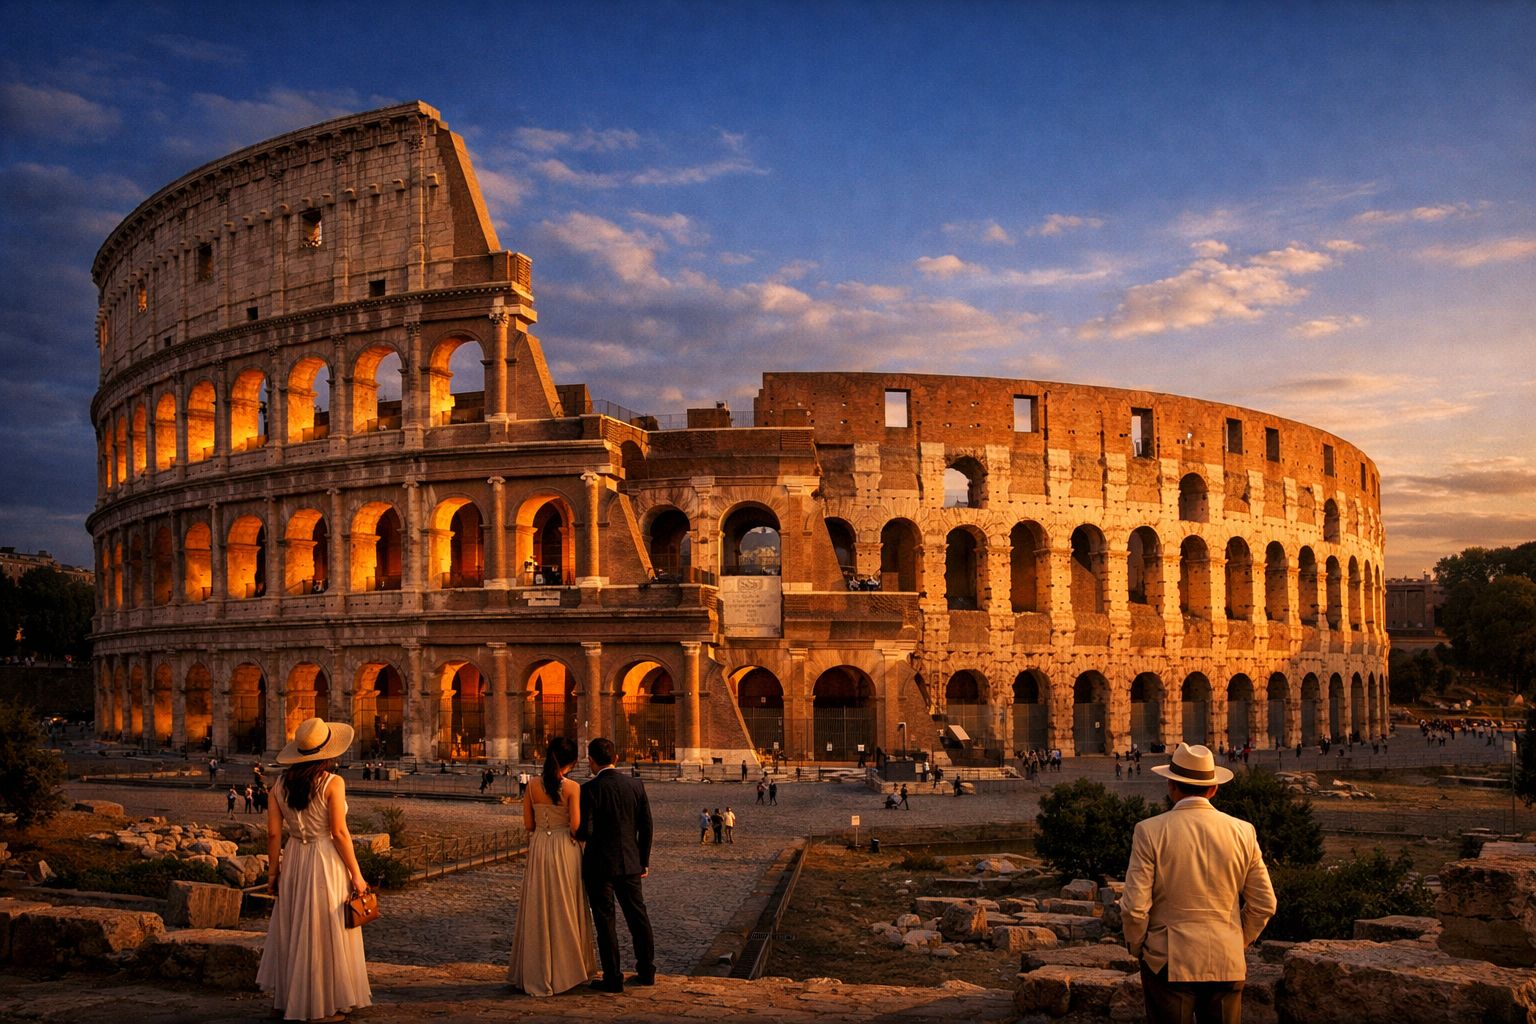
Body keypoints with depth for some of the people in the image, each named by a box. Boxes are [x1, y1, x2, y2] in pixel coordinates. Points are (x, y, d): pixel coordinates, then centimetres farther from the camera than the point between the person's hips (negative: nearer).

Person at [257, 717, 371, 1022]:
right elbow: (339, 832, -15)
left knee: (292, 932, 18)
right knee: (325, 933, 6)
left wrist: (273, 872, 12)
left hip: (293, 862, 5)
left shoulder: (281, 784, 1)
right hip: (326, 862, -5)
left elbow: (274, 833, 2)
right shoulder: (333, 783, -14)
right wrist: (356, 874, -8)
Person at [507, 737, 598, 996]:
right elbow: (576, 826, -12)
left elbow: (528, 824, 4)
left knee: (537, 910, 11)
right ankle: (566, 972, 13)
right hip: (564, 851, -3)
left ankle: (535, 972, 18)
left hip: (539, 849, 4)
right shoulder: (572, 787, -12)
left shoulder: (533, 786, -1)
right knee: (564, 911, 7)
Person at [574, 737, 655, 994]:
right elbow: (646, 826, 4)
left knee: (605, 921, 4)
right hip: (630, 863, 5)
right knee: (638, 916, 15)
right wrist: (644, 860, 13)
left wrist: (573, 833, 4)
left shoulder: (590, 789, -14)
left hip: (599, 865, -5)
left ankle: (613, 979, 9)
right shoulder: (635, 785, 1)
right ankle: (646, 971, 24)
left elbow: (586, 831, -19)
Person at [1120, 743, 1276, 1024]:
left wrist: (1136, 947, 5)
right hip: (1226, 964, 3)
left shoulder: (1150, 831, -11)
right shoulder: (1242, 832, -1)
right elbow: (1264, 905, 5)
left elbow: (1134, 906, -12)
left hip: (1168, 961, -3)